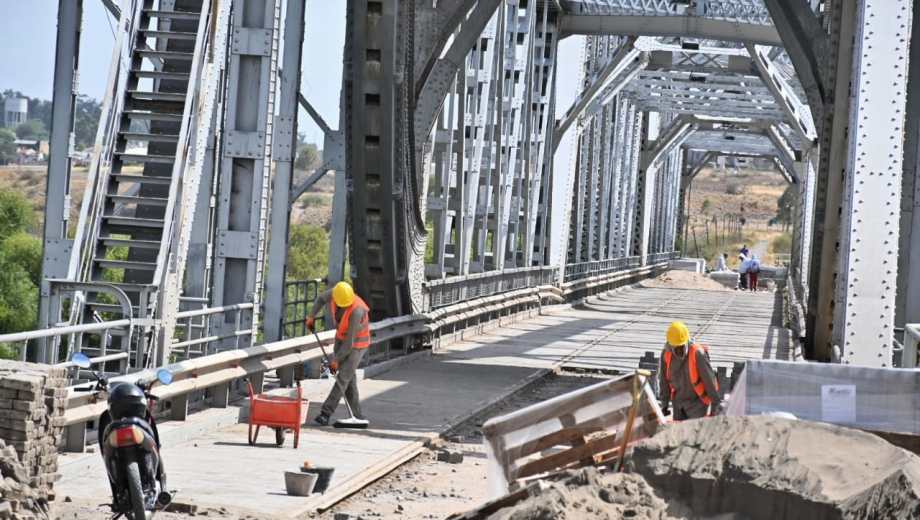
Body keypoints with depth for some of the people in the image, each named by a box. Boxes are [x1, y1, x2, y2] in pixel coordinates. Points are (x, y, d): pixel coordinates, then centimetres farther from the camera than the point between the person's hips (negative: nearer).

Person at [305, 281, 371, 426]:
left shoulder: (357, 311, -34)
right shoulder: (333, 293, -17)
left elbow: (350, 342, -27)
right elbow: (321, 298, 11)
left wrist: (336, 360, -20)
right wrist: (311, 316, 2)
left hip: (358, 342, -7)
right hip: (341, 337, 7)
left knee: (343, 377, -13)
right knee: (349, 378, 6)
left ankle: (325, 413, -14)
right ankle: (357, 415, 12)